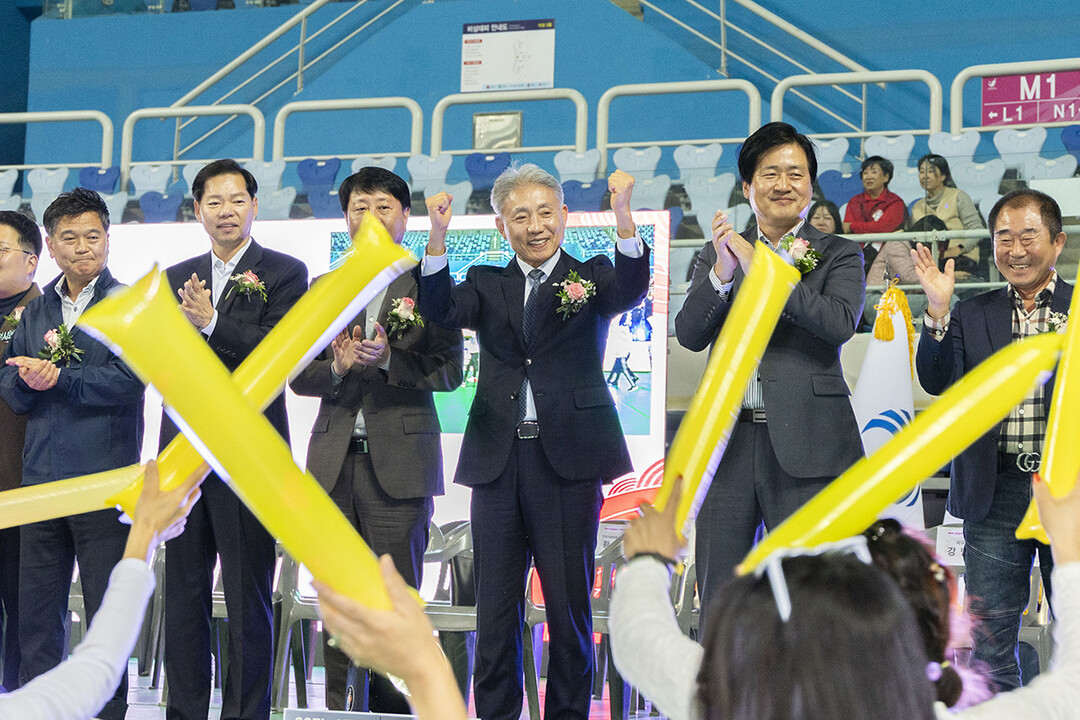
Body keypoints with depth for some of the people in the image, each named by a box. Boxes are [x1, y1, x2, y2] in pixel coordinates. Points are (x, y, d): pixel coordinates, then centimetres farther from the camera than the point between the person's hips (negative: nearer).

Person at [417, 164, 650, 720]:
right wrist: (438, 237, -20)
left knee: (569, 605, 2)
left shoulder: (592, 276, 9)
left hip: (567, 458, -2)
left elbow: (630, 291, -13)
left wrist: (623, 215, -29)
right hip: (498, 460, 2)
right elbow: (441, 310, -5)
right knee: (495, 608, 7)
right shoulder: (487, 284, 14)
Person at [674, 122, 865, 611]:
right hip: (727, 442, 3)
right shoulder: (716, 253, 14)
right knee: (717, 601, 6)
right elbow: (688, 334, 2)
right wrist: (723, 272, -14)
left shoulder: (838, 255, 7)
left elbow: (841, 322, -13)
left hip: (804, 445, -2)